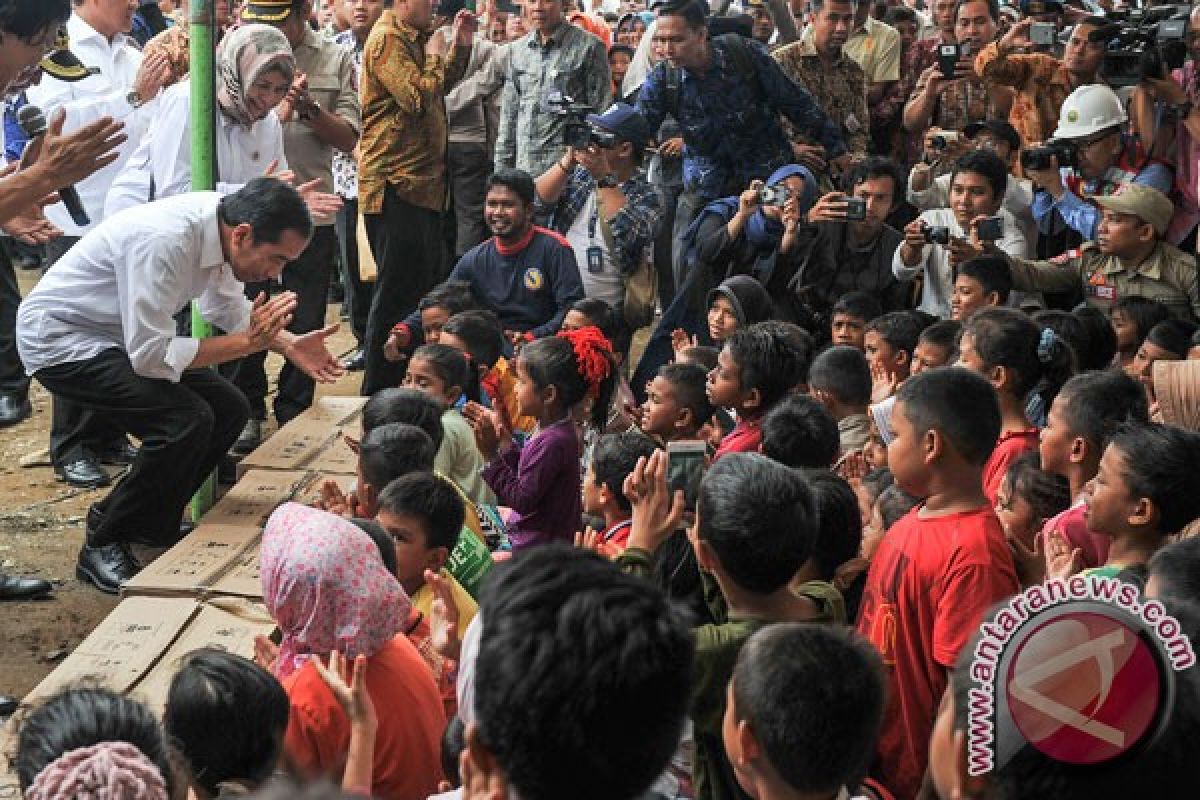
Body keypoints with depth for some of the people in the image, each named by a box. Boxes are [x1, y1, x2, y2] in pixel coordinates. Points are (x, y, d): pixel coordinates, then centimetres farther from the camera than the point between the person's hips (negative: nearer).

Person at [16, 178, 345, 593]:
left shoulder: (223, 221, -9)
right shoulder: (164, 240, -35)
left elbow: (226, 307, 10)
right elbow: (149, 356, -30)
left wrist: (288, 343, -5)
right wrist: (247, 341, -25)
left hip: (118, 335, 9)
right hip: (61, 338, -9)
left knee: (228, 410, 2)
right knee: (186, 421, -24)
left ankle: (150, 524, 18)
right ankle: (102, 544, -6)